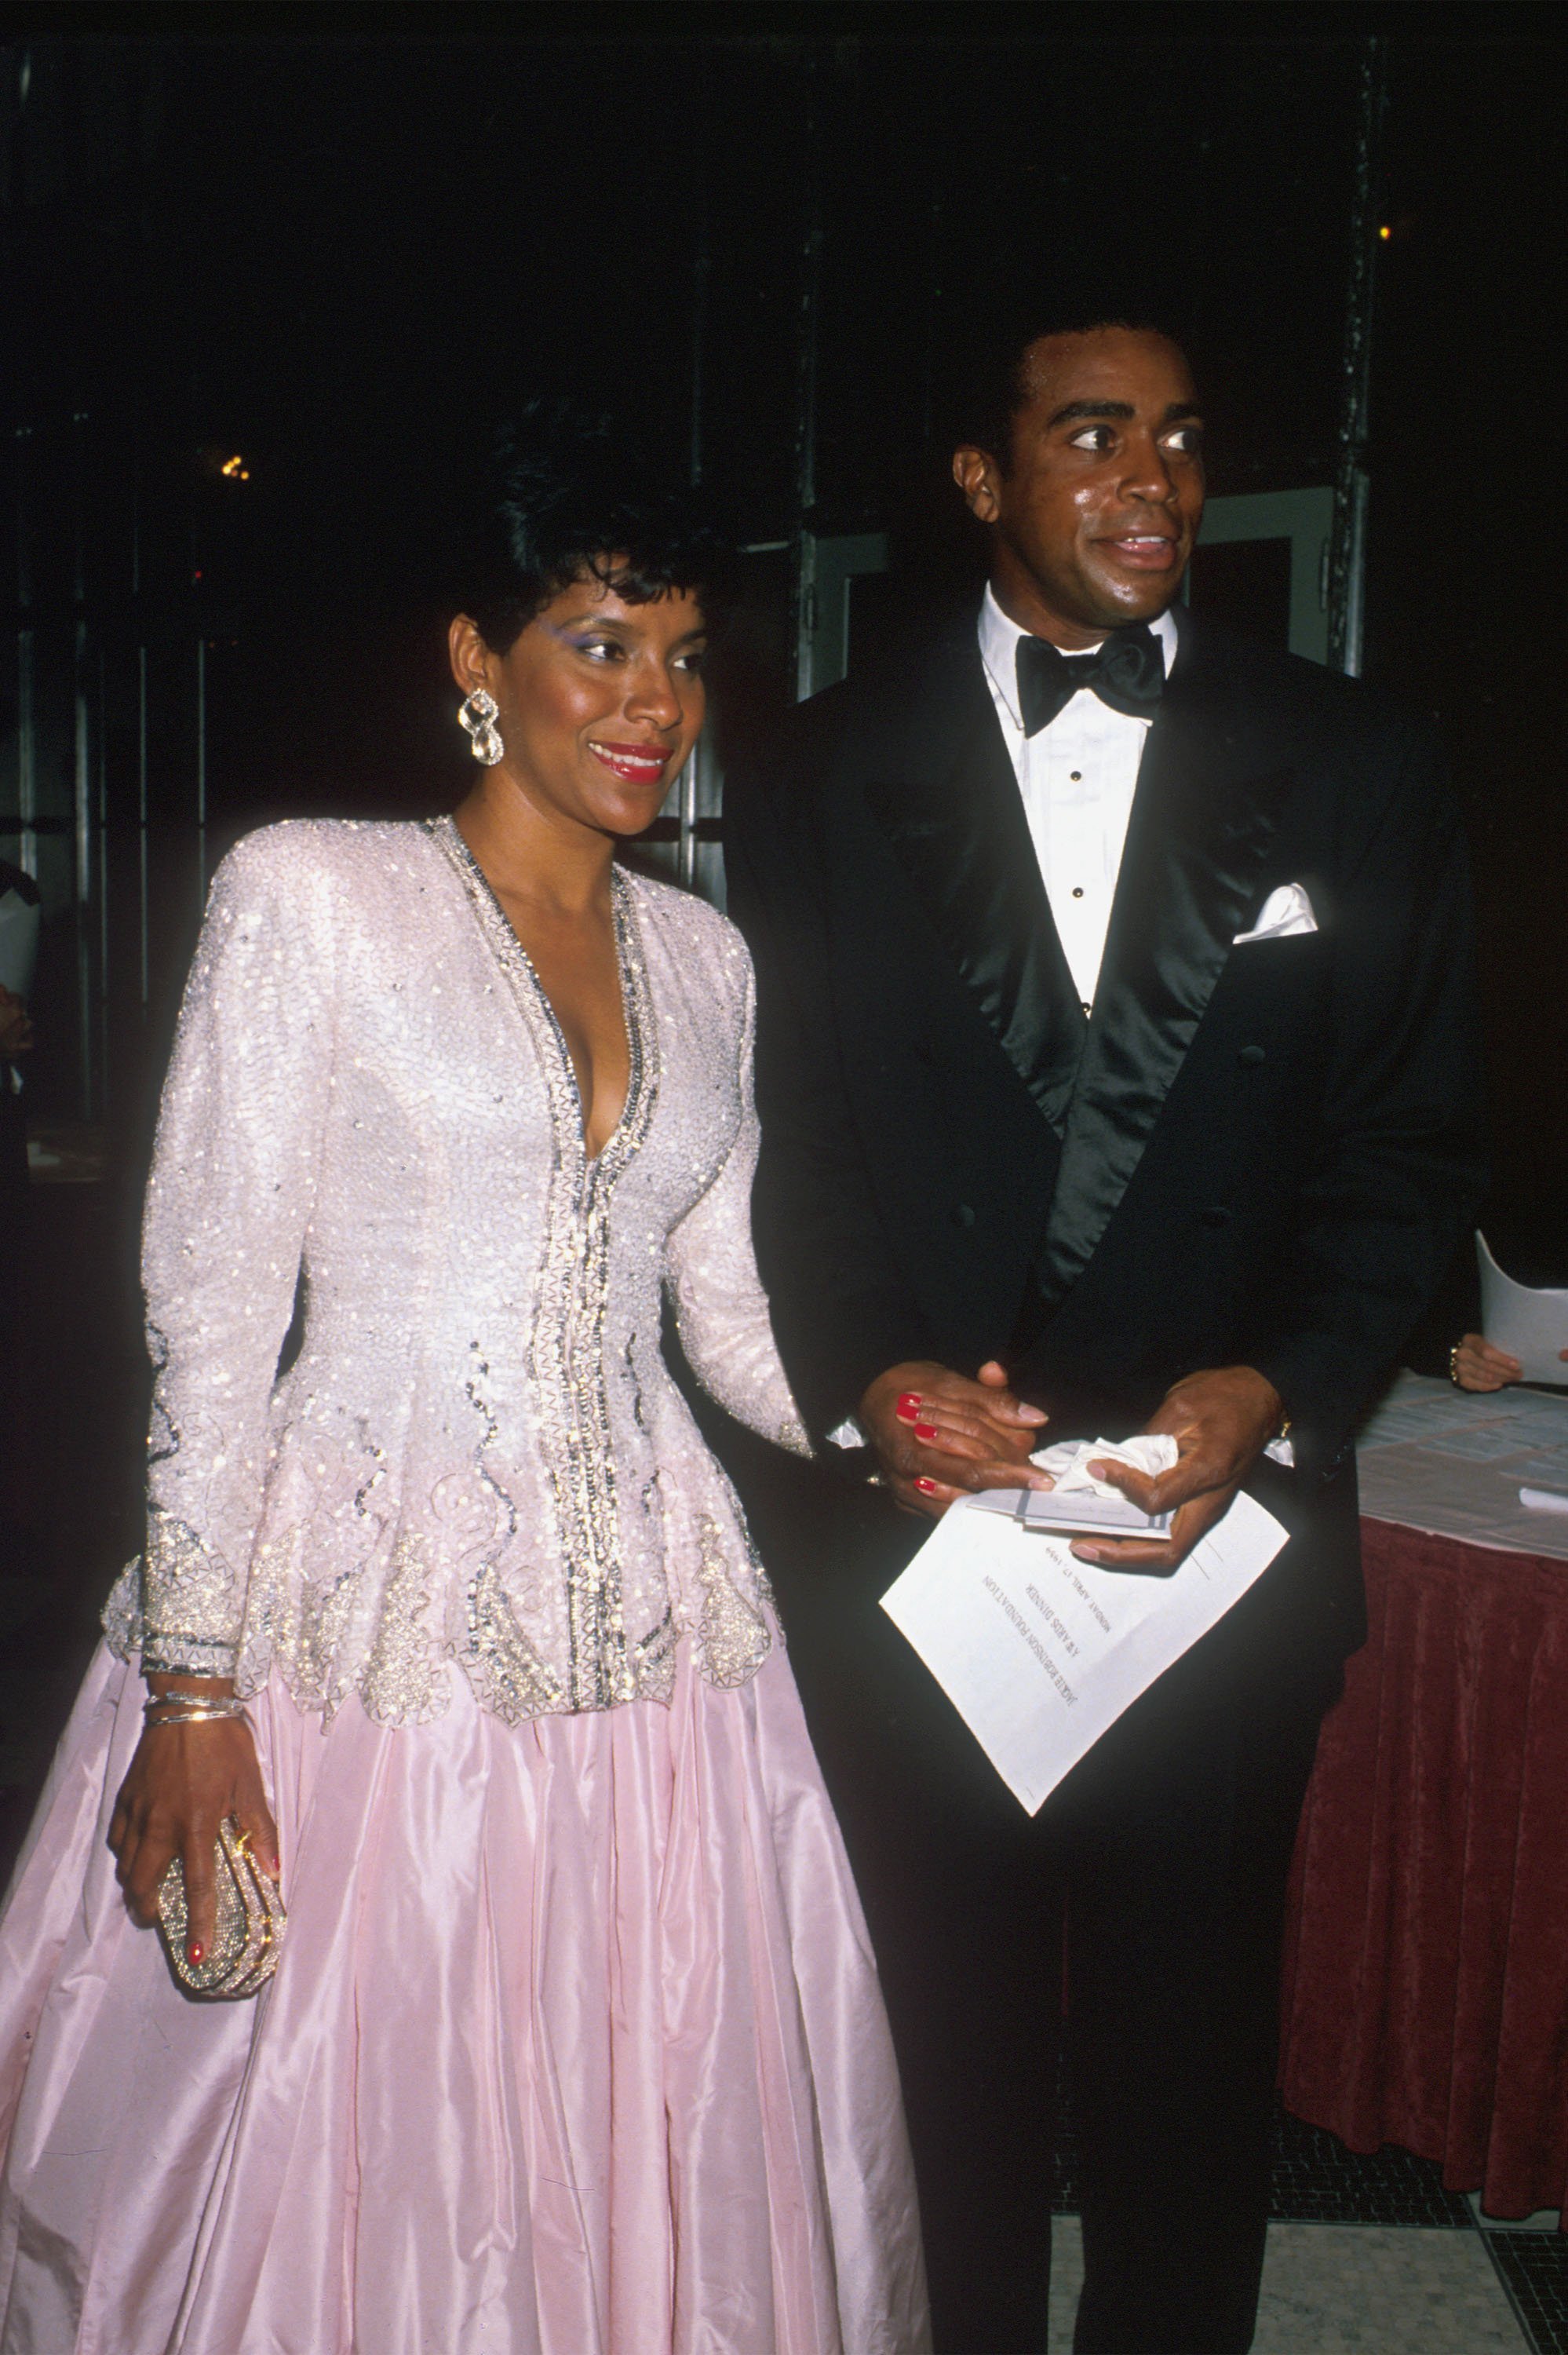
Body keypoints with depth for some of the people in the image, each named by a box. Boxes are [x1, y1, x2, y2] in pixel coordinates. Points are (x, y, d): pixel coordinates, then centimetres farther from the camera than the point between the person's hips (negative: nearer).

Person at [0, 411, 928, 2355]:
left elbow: (722, 1308, 13)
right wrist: (193, 1687, -10)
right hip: (364, 1611, -4)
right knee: (325, 2161, 10)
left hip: (645, 1619, 5)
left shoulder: (702, 957, 10)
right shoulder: (309, 893, -4)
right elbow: (214, 1313, -7)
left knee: (648, 2167, 13)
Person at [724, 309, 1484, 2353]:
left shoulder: (1355, 767, 2)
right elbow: (790, 1141, 2)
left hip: (1230, 1522, 1)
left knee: (1192, 2047, 18)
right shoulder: (825, 779, 3)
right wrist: (873, 1378, -14)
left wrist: (1274, 1390, -13)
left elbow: (1408, 1148, 2)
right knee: (952, 2049, 16)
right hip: (921, 1517, 0)